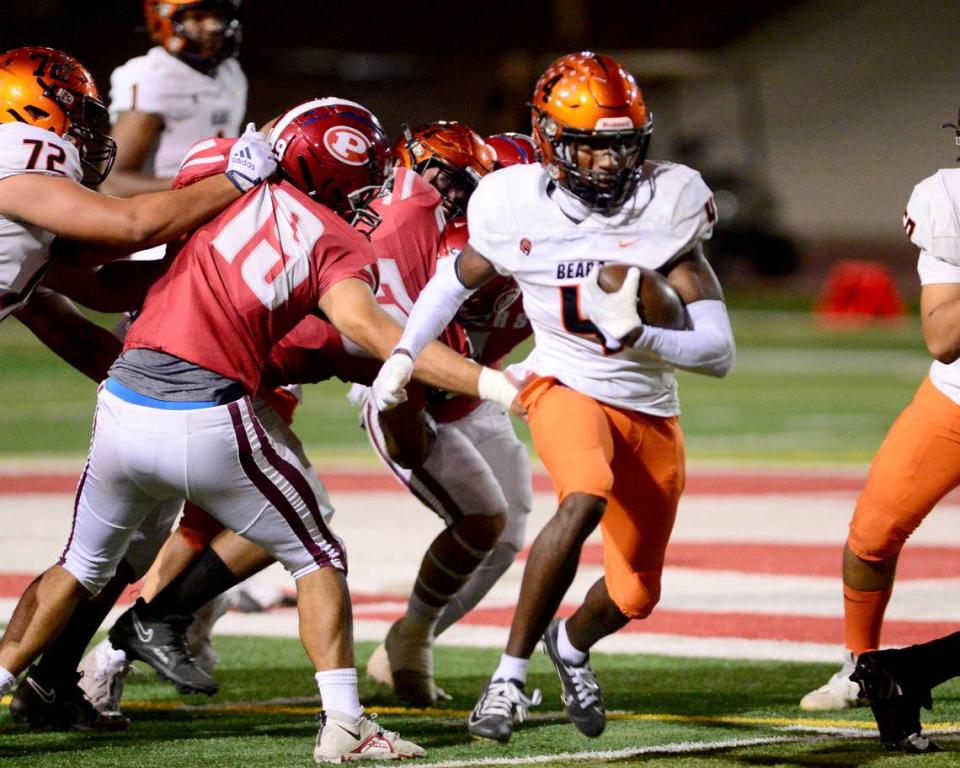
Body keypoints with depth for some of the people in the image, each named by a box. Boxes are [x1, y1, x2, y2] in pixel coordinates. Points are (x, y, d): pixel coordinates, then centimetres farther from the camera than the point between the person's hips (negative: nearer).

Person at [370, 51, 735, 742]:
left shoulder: (668, 206, -19)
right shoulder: (519, 207, -15)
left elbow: (719, 351, -21)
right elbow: (460, 278, 10)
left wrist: (635, 335, -36)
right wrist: (404, 352, 2)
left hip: (650, 412, 2)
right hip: (567, 388, -2)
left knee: (634, 595, 11)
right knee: (586, 501, -36)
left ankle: (572, 644, 49)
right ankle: (511, 673, -22)